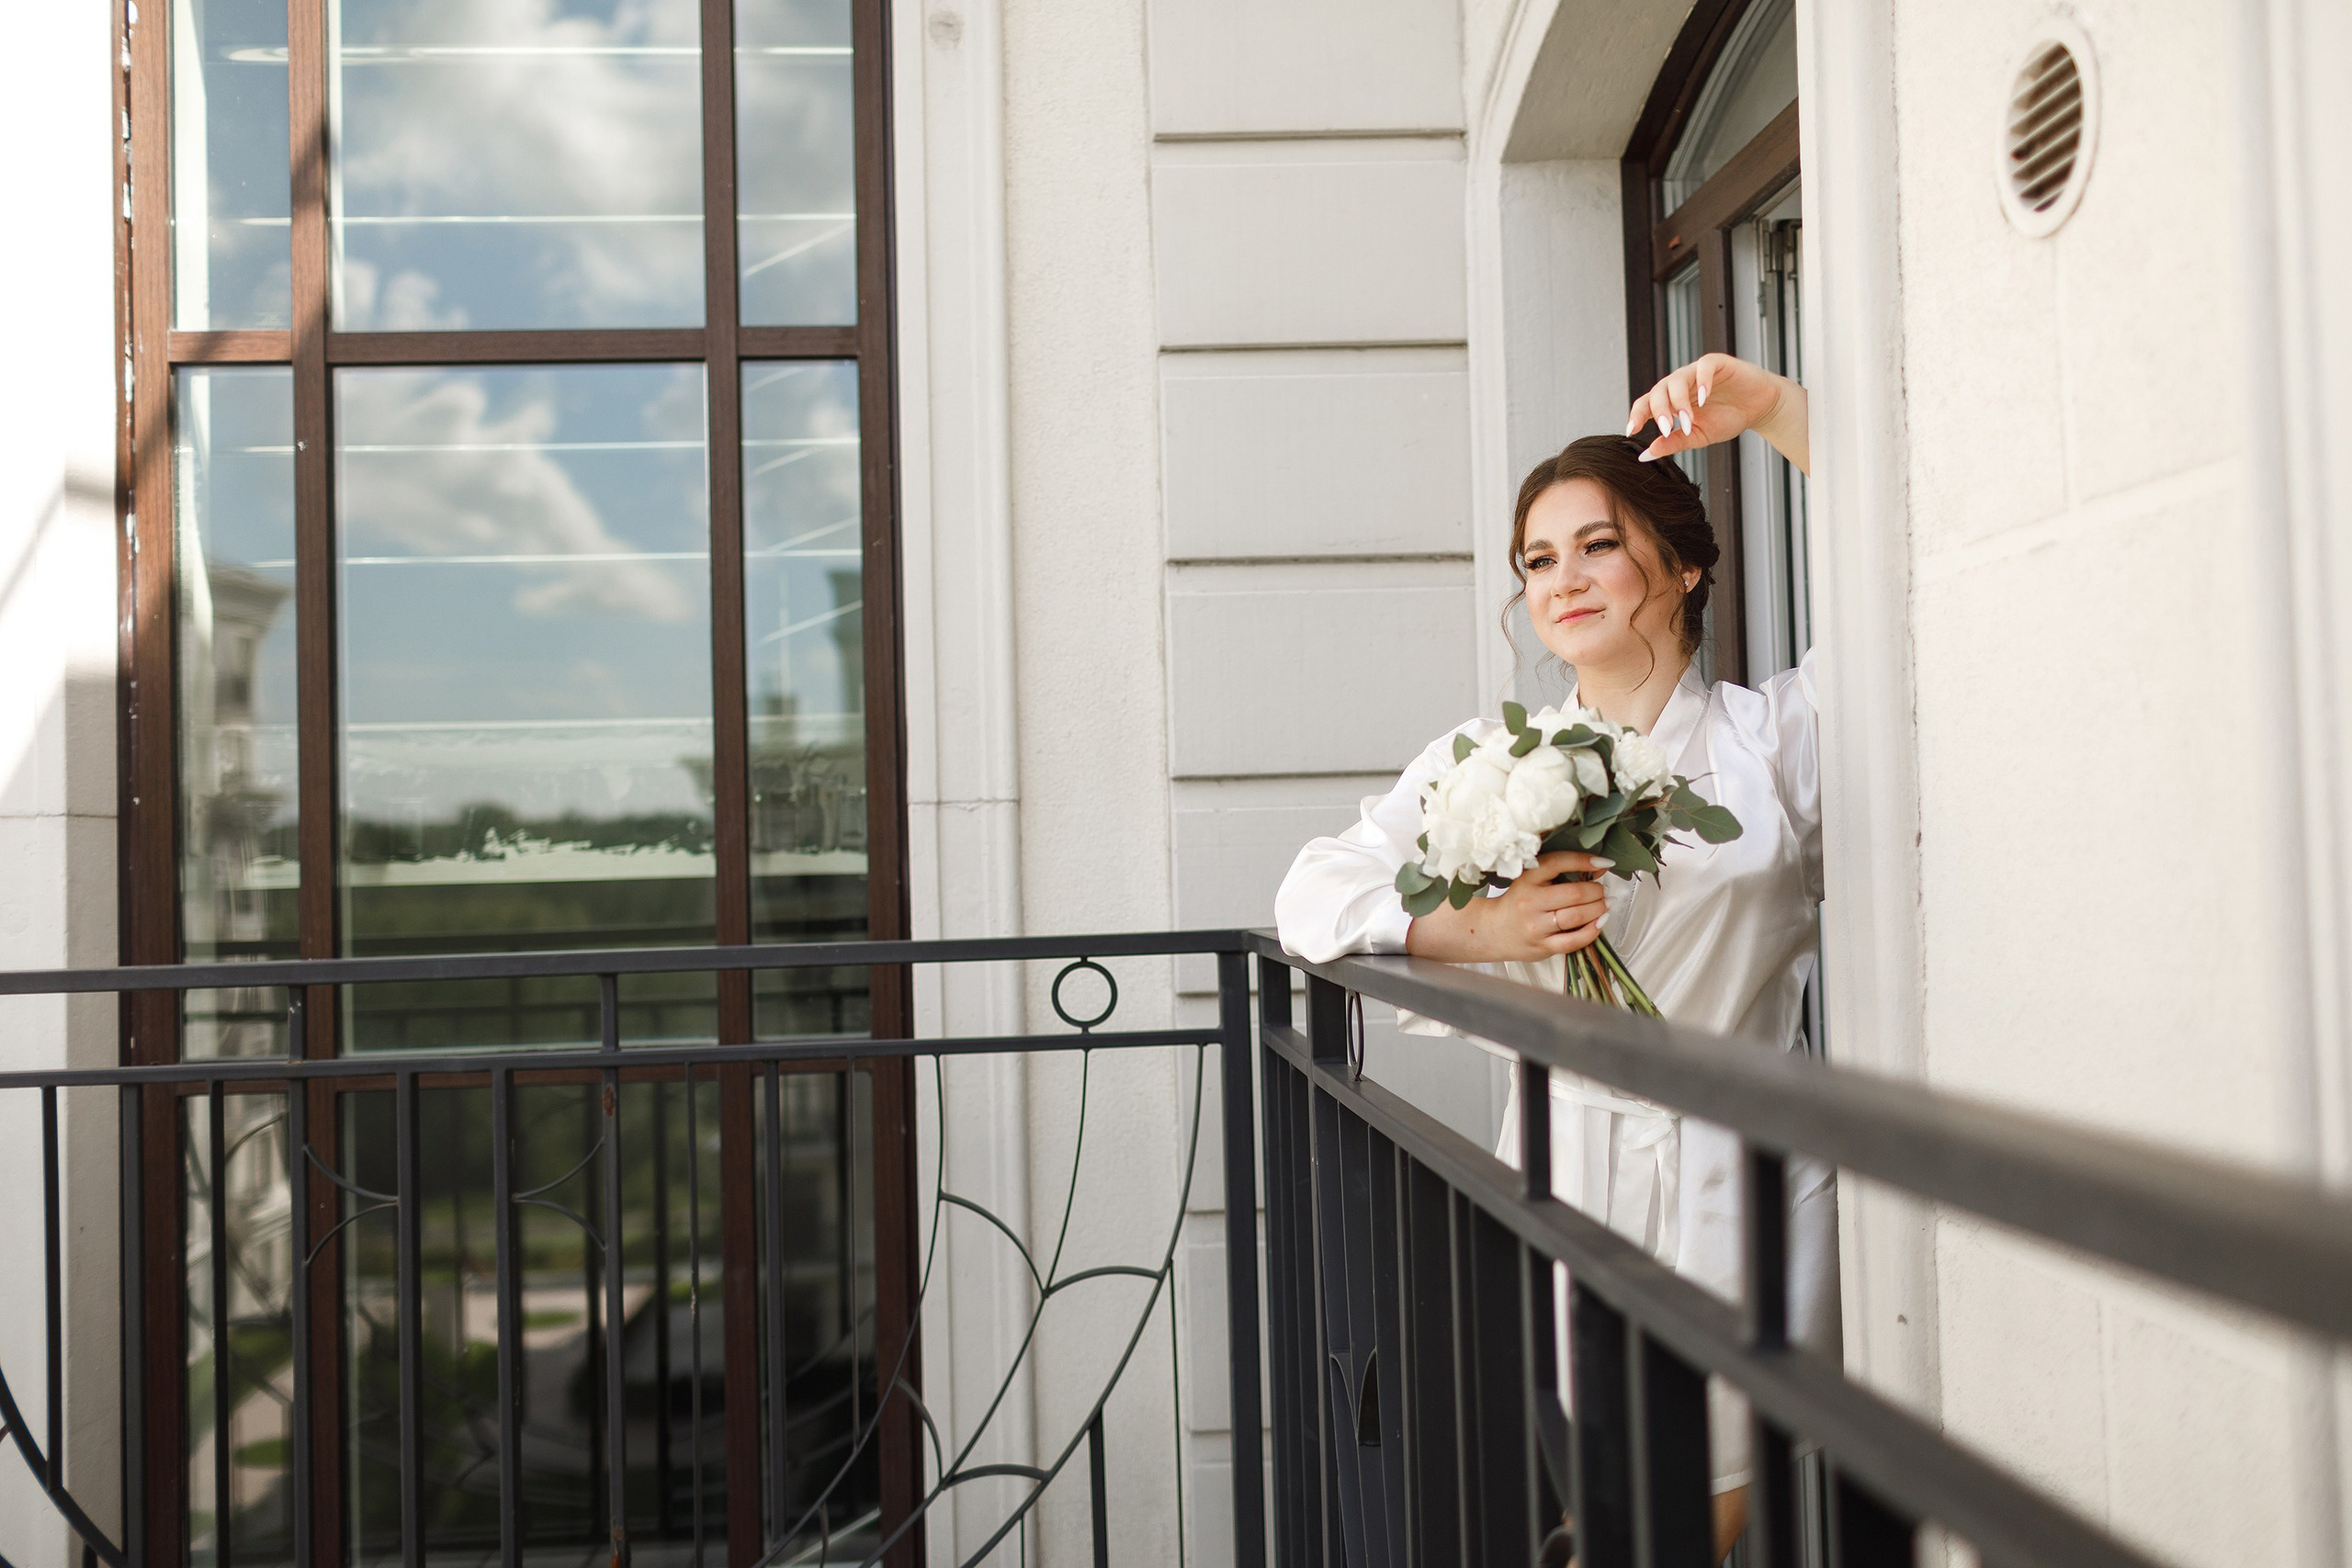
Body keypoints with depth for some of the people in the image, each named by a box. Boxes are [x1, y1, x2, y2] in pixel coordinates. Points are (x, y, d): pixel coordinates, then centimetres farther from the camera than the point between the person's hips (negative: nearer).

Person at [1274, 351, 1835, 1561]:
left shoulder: (1776, 735, 4)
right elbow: (1311, 896, 3)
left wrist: (1773, 408, -10)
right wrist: (1474, 927, -14)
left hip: (1742, 1191, -1)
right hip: (1561, 1179, 1)